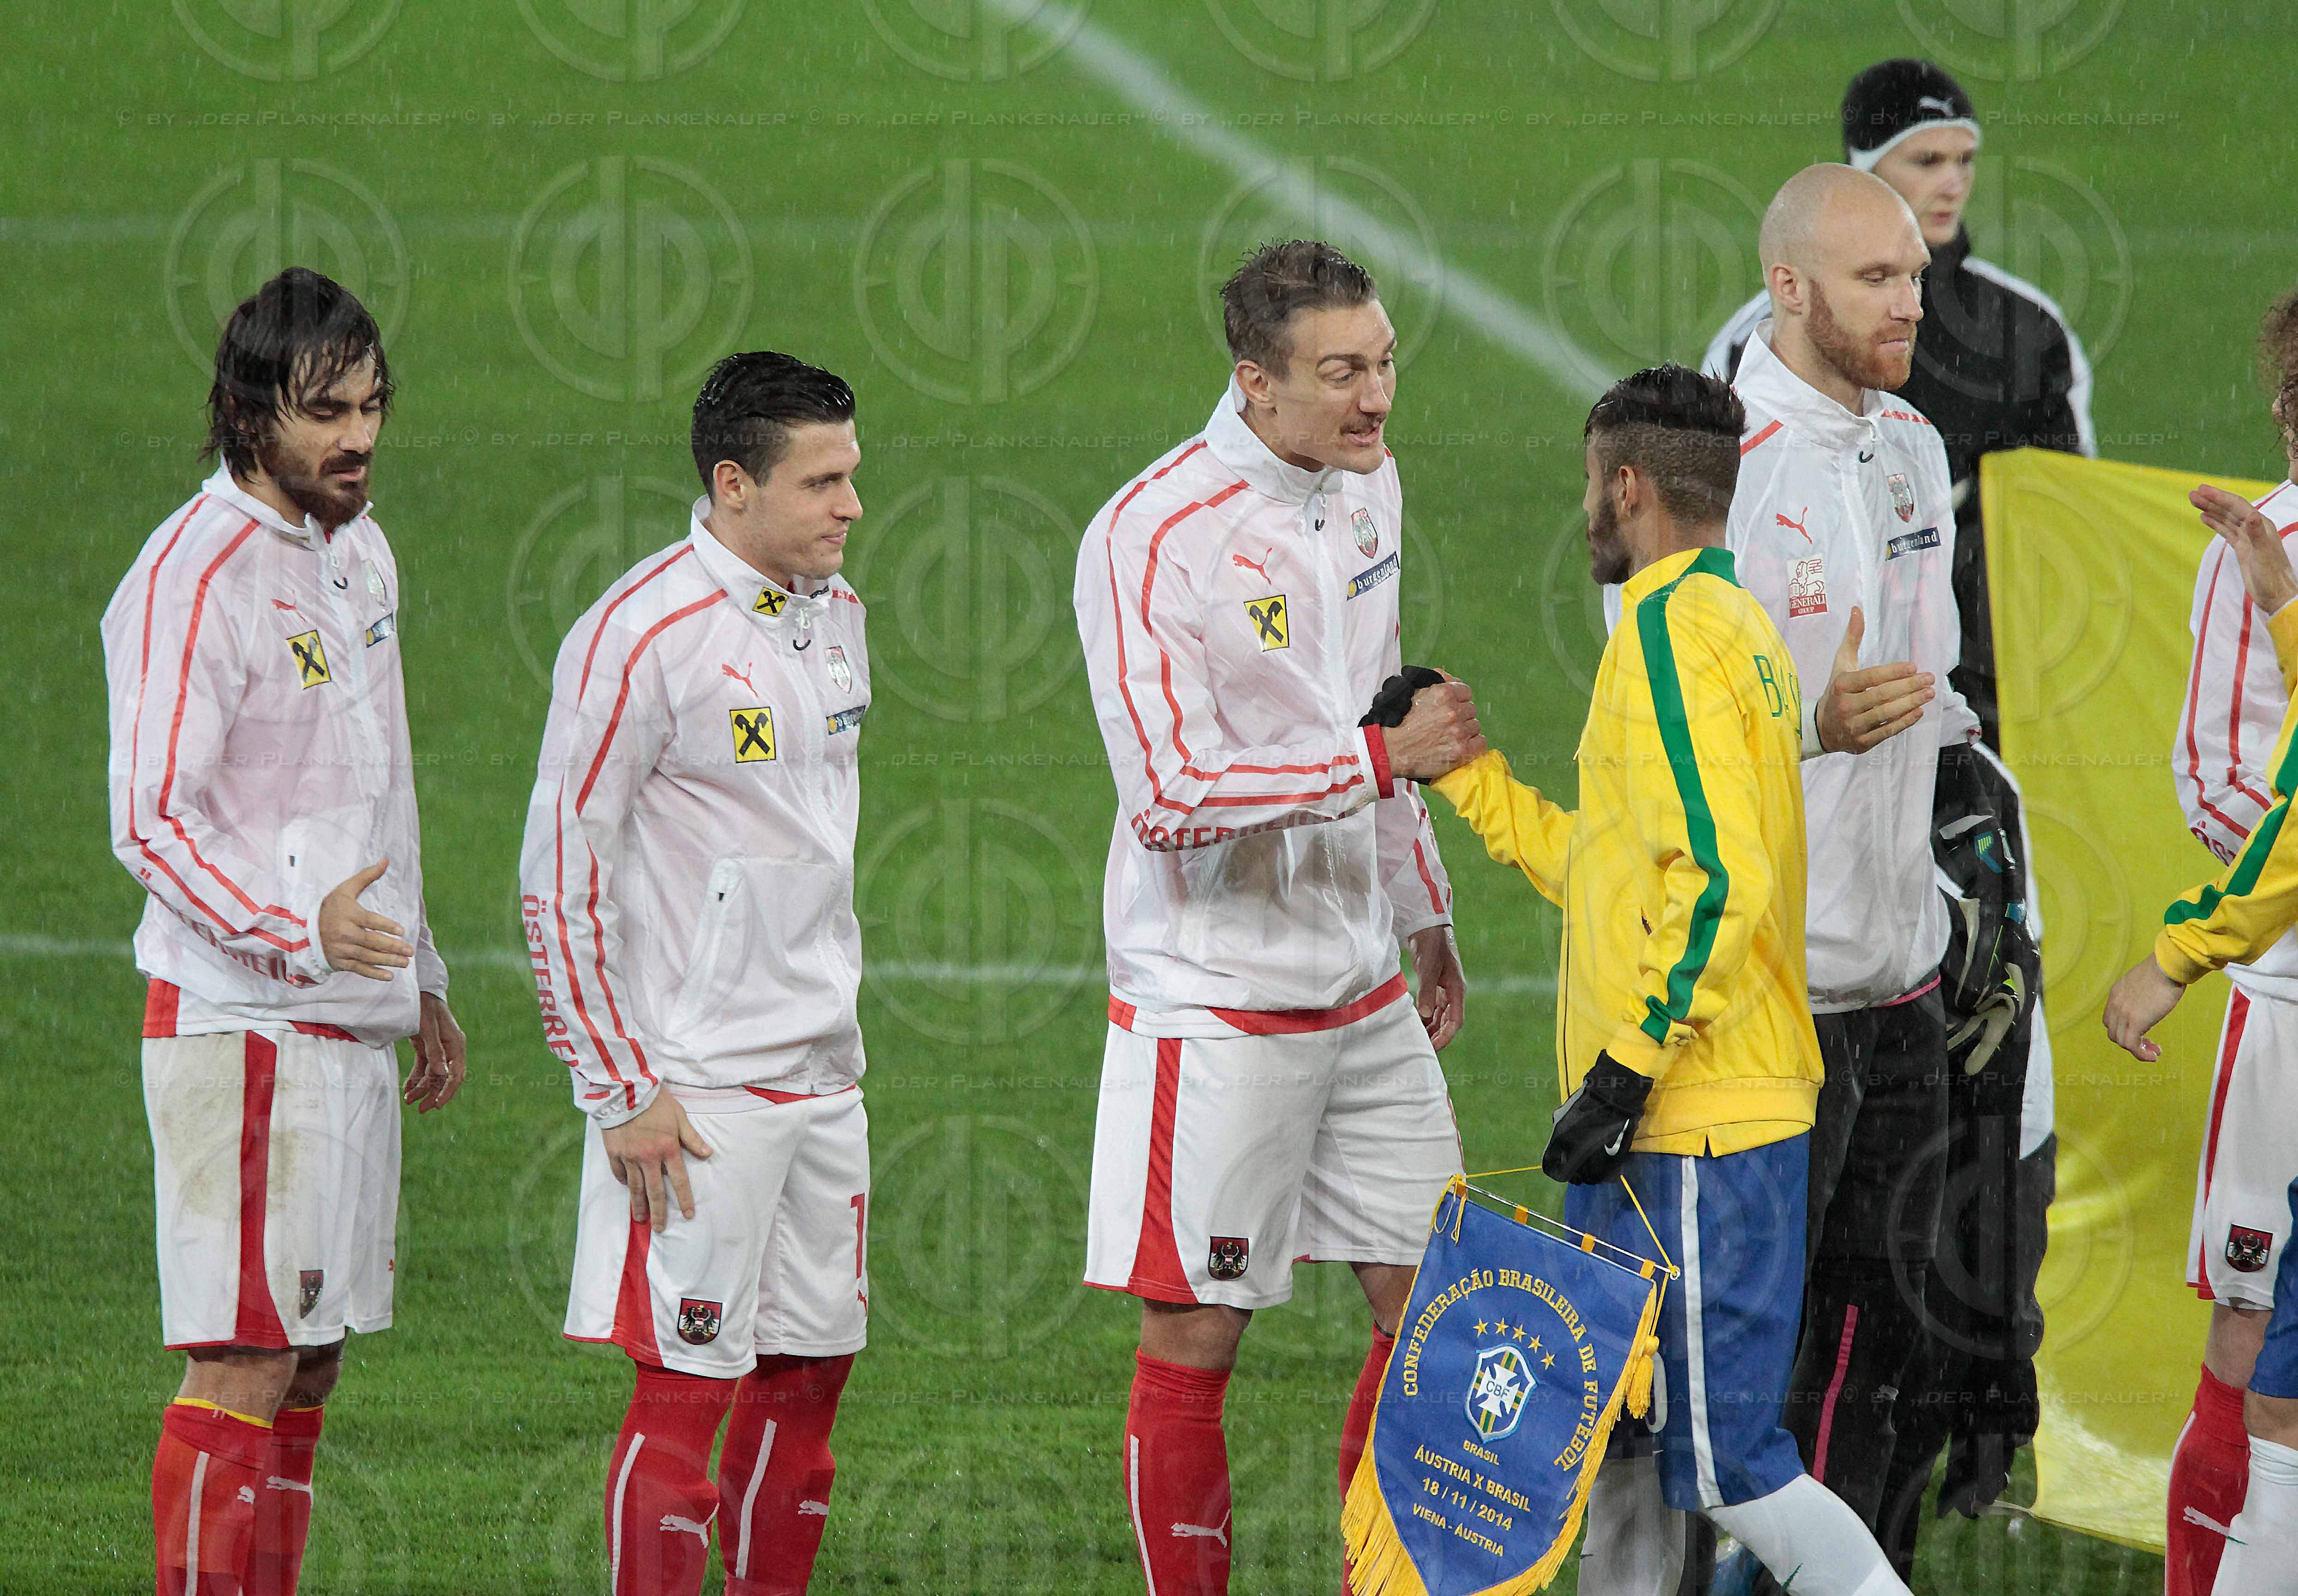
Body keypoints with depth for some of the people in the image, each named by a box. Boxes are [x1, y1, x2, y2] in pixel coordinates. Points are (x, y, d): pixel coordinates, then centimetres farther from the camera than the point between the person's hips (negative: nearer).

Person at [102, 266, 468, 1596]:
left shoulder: (360, 554, 14)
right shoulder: (195, 577, -14)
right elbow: (153, 823, -18)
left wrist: (423, 984, 25)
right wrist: (300, 934, -31)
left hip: (351, 1024, 9)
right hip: (243, 1024, -9)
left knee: (313, 1358, 9)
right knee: (245, 1367, -11)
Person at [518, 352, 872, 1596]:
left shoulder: (836, 614, 10)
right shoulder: (641, 638, -14)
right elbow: (560, 876, -12)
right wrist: (622, 1094, -13)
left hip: (823, 1073, 8)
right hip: (697, 1088, -8)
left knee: (811, 1368, 9)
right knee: (688, 1391, -6)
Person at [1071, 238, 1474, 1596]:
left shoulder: (1367, 487, 7)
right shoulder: (1153, 541, -19)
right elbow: (1171, 800, -24)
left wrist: (1425, 915, 30)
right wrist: (1380, 760, -25)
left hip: (1363, 990, 8)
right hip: (1214, 1004, -8)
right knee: (1195, 1343, -2)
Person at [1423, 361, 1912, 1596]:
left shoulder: (1671, 631, -14)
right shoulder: (1737, 626, 18)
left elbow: (1717, 881, -24)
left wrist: (1624, 1071, -23)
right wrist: (1462, 767, 25)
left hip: (1689, 1126, -10)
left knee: (1722, 1457, -8)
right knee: (1615, 1439, 14)